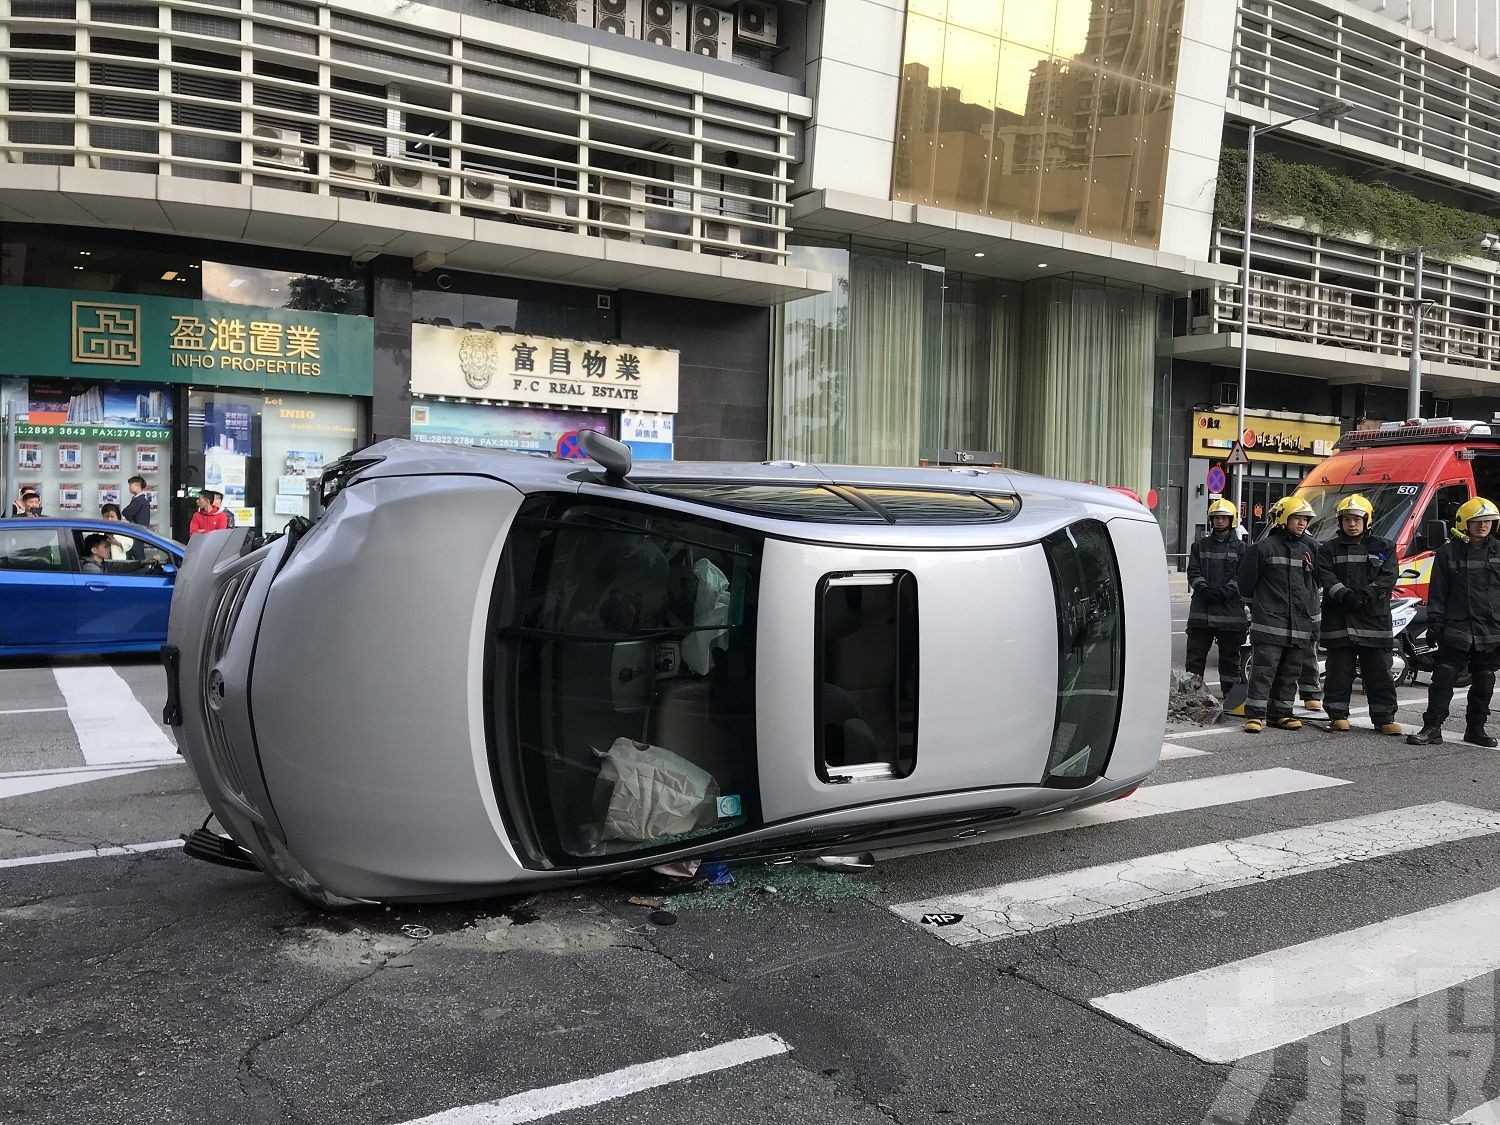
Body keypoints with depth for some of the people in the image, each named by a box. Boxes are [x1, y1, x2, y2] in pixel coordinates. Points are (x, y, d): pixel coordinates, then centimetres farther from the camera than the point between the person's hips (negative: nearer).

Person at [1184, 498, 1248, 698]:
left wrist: (1224, 592, -16)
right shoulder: (1200, 546, 13)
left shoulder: (1240, 547, 6)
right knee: (1196, 653, 2)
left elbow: (1242, 576, -3)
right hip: (1201, 609, 2)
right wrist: (1203, 588, -13)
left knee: (1229, 655, 6)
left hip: (1230, 610, -2)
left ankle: (1230, 693, 14)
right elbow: (1193, 571, 5)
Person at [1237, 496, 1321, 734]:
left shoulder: (1310, 548, 13)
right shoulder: (1265, 547, -3)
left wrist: (1309, 606, 16)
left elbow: (1315, 580, 24)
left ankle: (1281, 713, 19)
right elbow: (1246, 580, 4)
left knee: (1290, 673, 10)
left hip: (1300, 624, 5)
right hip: (1270, 622, -5)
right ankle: (1255, 714, -4)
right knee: (1264, 671, -8)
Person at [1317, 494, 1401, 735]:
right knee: (1339, 672, 3)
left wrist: (1367, 594, -18)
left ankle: (1385, 717, 10)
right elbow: (1326, 579, -4)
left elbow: (1387, 578, 0)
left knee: (1380, 673, 3)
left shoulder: (1383, 548, 12)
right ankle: (1338, 715, 12)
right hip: (1339, 621, 0)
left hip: (1375, 620, 1)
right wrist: (1345, 595, -22)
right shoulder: (1328, 550, 10)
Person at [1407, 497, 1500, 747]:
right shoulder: (1448, 552, 1)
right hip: (1457, 630, -3)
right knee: (1444, 678, -5)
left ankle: (1475, 729, 22)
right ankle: (1432, 728, -2)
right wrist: (1434, 624, -4)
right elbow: (1437, 593, 1)